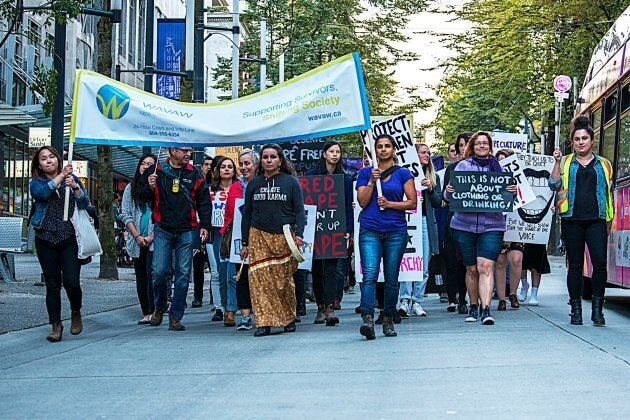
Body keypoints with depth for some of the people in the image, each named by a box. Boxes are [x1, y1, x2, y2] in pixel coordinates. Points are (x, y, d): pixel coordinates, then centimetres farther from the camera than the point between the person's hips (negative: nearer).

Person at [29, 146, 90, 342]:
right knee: (52, 285, 2)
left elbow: (85, 204, 2)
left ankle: (76, 312, 16)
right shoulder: (36, 183, 7)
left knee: (71, 282, -11)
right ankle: (56, 325, 10)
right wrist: (60, 176, -14)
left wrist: (75, 187, -14)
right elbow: (42, 193, -16)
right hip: (46, 240, 1)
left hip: (70, 239, -1)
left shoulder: (72, 178, 10)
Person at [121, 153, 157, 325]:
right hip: (137, 241, 4)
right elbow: (126, 215, 7)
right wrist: (137, 236, -4)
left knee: (152, 275, -11)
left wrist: (152, 236, -11)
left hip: (154, 240, -4)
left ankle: (152, 313, -10)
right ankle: (146, 314, 9)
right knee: (141, 277, 5)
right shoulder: (131, 188, 12)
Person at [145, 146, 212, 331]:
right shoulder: (156, 171, 4)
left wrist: (204, 225, 5)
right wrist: (149, 187, -10)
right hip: (162, 230, -1)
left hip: (186, 232, 1)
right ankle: (159, 307, 18)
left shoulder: (194, 174, 9)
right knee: (159, 271, -9)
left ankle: (175, 317, 9)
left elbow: (204, 201, 13)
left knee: (183, 275, 1)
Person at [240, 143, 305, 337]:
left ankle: (289, 318, 19)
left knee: (285, 280, 1)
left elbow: (299, 210, 3)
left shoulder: (291, 182, 5)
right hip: (258, 236, 2)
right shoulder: (253, 184, 13)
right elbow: (247, 214, 15)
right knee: (259, 279, -9)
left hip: (284, 237, -2)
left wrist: (298, 234, -11)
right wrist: (245, 243, 11)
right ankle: (264, 322, -9)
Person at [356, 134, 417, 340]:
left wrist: (389, 204, -8)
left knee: (391, 278, 4)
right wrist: (372, 181, -7)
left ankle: (388, 321, 15)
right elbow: (362, 202, 4)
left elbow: (413, 203, 3)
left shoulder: (403, 174, 8)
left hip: (396, 231, 0)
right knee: (370, 275, -15)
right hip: (370, 231, 0)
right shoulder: (365, 173, 11)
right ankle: (367, 319, -25)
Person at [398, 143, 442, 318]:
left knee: (424, 266, 2)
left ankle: (417, 302, 7)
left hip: (426, 221, 4)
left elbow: (438, 203, 13)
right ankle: (405, 300, -16)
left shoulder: (433, 177, 18)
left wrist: (430, 189, -2)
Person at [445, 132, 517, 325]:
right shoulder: (463, 166, 7)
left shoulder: (498, 167, 10)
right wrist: (449, 191, -18)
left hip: (492, 224, -1)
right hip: (464, 224, 1)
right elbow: (450, 196, 5)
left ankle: (486, 309, -18)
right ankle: (473, 307, 23)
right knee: (472, 269, 8)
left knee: (486, 266, -13)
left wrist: (513, 192, -11)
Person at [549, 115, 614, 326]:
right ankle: (576, 310, 9)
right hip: (572, 219, 0)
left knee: (600, 262, -13)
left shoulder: (604, 164, 14)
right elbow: (555, 185, 0)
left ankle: (597, 309, -7)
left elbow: (608, 193, 16)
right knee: (575, 265, 3)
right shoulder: (565, 163, 12)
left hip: (596, 220, 0)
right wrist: (557, 162, -8)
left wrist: (609, 218, 11)